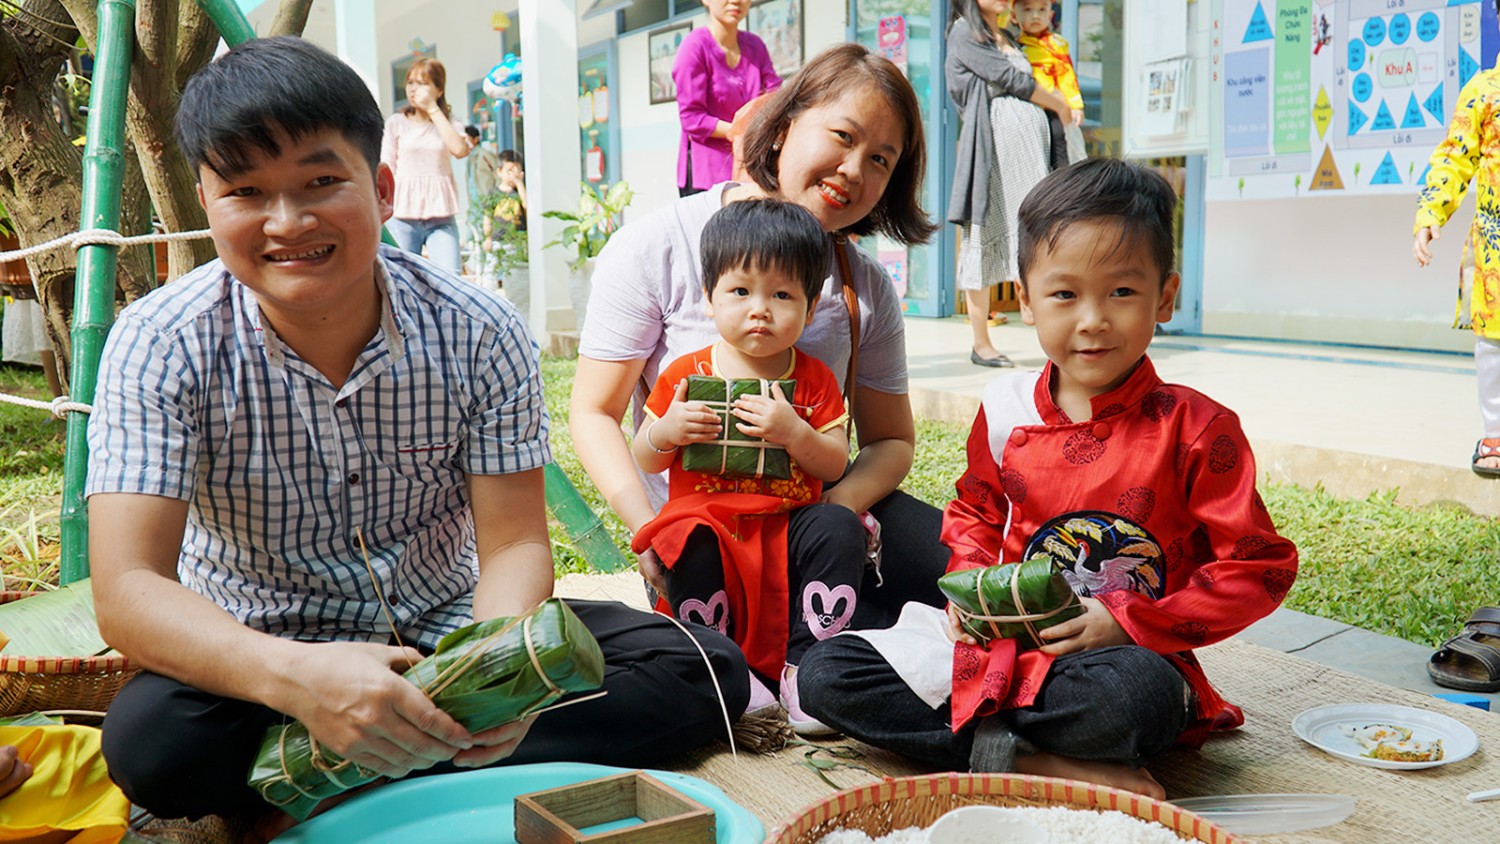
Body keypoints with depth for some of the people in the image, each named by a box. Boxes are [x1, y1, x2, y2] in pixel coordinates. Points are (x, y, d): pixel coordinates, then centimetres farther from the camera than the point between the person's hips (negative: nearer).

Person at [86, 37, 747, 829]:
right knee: (150, 740, -35)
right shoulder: (160, 346, -16)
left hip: (444, 629, 2)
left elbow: (514, 544, -12)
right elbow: (127, 591, -23)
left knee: (704, 669, -16)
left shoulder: (479, 334, -14)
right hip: (258, 651, -2)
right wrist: (296, 677, -43)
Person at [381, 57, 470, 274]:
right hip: (403, 217, 0)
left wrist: (433, 109, -7)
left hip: (441, 217, 1)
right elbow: (386, 169, 6)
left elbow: (460, 150, -12)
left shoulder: (448, 123, 10)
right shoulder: (397, 122, 6)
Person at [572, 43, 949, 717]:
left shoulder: (866, 286, 8)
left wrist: (842, 503, -12)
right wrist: (649, 529, -22)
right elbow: (595, 414, -5)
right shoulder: (655, 249, -5)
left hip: (817, 506, 5)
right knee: (834, 545, -34)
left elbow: (890, 439, 12)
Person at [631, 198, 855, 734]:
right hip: (709, 522, -1)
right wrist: (665, 432, -13)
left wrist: (793, 433, -18)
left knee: (837, 531, -27)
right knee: (687, 541, -32)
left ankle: (806, 668, -17)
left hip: (787, 526, 1)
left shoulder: (814, 380, 7)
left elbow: (835, 465, 1)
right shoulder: (686, 375, 5)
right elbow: (644, 461, 9)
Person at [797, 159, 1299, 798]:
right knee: (823, 671, -11)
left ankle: (978, 735, -14)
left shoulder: (1195, 428, -7)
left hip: (1122, 655, -4)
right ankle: (1039, 762, -20)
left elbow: (1259, 567, -5)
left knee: (1129, 696, -43)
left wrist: (1126, 620, -15)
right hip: (1002, 639, 5)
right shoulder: (1005, 407, 4)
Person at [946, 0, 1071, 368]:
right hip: (993, 142, -7)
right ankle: (981, 345, 2)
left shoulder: (1009, 37, 24)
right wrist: (1058, 105, 5)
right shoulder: (963, 31, 1)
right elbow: (1011, 80, -5)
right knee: (986, 240, -4)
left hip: (1030, 143, 7)